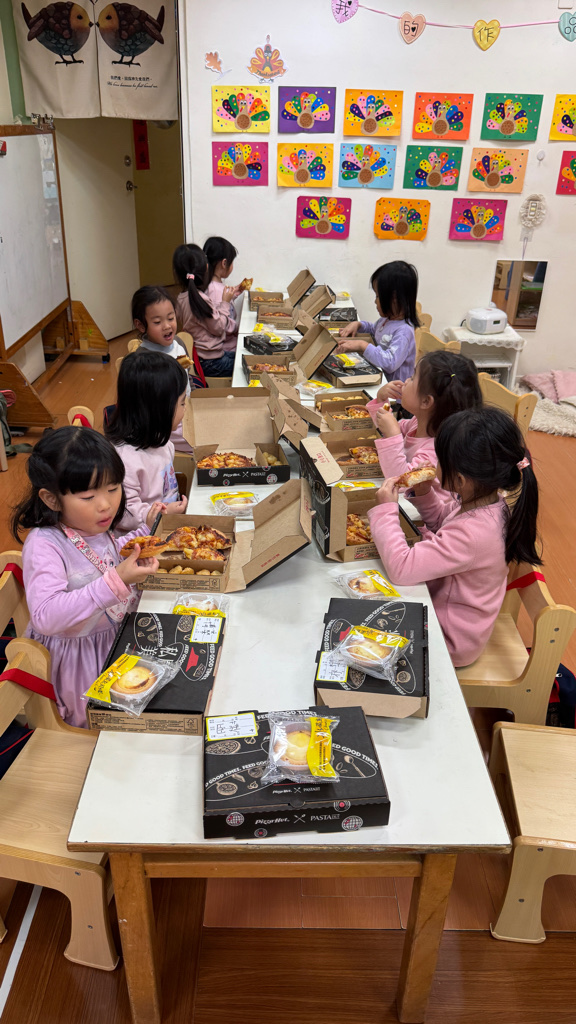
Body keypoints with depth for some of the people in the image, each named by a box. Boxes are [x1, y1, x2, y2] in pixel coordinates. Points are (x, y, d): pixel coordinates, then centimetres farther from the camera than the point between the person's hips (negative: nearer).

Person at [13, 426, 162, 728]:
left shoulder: (94, 527, -5)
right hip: (75, 655, -7)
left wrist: (146, 530, 6)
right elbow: (45, 617, -40)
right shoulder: (44, 544, -29)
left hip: (116, 635, 7)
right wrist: (115, 581, -45)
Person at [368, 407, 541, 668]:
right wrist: (423, 494, -7)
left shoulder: (471, 534, -39)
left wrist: (385, 510, -27)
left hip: (450, 641, -9)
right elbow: (444, 520, 12)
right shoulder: (490, 502, -10)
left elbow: (401, 568, -38)